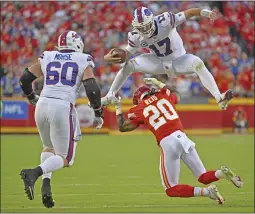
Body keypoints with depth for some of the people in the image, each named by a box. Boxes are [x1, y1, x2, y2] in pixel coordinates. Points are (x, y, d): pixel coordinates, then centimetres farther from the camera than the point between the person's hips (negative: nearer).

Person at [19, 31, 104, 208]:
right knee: (65, 158, 4)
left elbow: (25, 79, 19)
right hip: (63, 107, -4)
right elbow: (92, 89, -4)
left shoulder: (47, 58, 15)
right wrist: (98, 114, 8)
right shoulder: (83, 61, 6)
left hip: (43, 105, 4)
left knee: (49, 148, 27)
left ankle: (46, 185, 4)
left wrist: (32, 98, 38)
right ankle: (34, 173, -23)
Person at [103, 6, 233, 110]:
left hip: (178, 60, -3)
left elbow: (187, 13, -33)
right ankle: (109, 97, 7)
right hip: (159, 63, 3)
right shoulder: (136, 37, -17)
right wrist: (117, 56, -24)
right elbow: (127, 53, -3)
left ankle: (219, 99, -38)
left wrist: (204, 12, -50)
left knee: (197, 63, -33)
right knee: (128, 65, -10)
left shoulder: (164, 22, -31)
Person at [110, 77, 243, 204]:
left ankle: (206, 192, -18)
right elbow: (175, 97, 43)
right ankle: (222, 173, -16)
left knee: (171, 190, 6)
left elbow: (122, 127, 17)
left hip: (167, 143, -4)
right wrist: (158, 84, 50)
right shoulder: (163, 95, 19)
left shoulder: (139, 109, 8)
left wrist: (118, 108, 30)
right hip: (182, 137, 4)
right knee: (204, 177, 18)